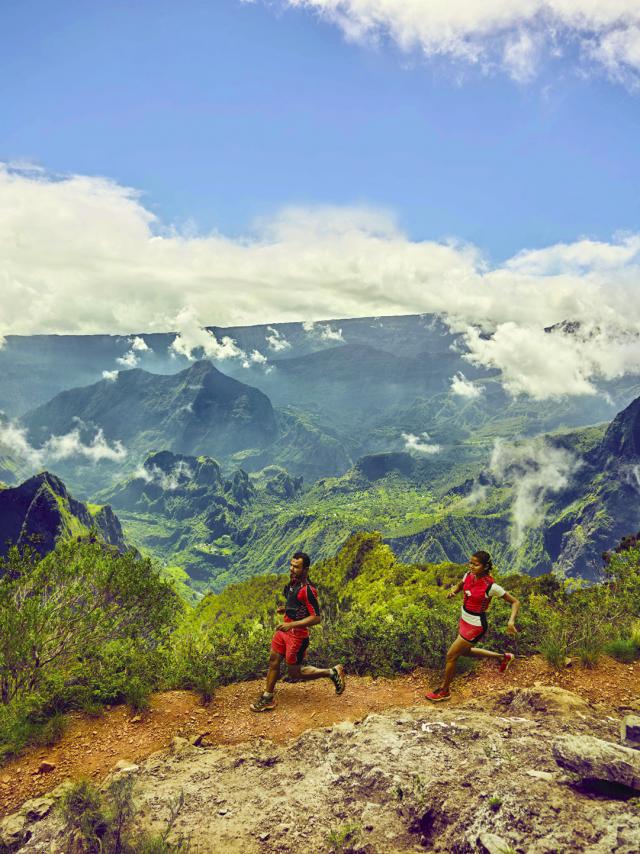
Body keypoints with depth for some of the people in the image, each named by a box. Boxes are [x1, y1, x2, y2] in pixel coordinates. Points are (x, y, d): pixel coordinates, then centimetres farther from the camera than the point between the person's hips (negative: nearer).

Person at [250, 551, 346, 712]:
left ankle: (332, 673, 17)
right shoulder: (292, 582, 3)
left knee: (294, 673, 5)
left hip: (297, 634, -9)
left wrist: (291, 625, -28)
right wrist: (285, 609, 8)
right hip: (285, 629, 9)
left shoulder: (307, 590, -26)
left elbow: (317, 618, -25)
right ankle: (268, 698, 30)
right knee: (273, 660, 14)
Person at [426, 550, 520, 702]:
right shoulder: (469, 575, -8)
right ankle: (502, 657, 41)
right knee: (464, 651, 27)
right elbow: (459, 585, 16)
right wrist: (452, 592, -7)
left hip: (475, 626, -8)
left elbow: (515, 602, -17)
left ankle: (444, 691, 23)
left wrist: (511, 621, -32)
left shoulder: (491, 586, -26)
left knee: (451, 655, 0)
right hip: (464, 620, 8)